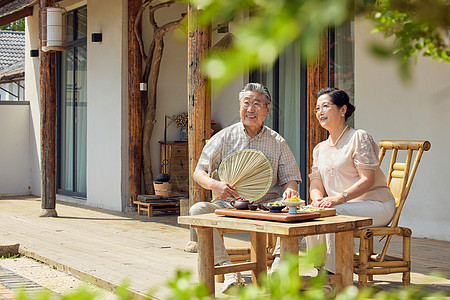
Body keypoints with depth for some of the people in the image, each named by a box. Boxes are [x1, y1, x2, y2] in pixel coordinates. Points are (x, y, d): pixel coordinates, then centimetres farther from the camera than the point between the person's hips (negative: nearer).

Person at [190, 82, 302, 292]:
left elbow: (290, 177, 11)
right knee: (198, 210, -29)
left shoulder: (277, 142, 10)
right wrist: (214, 184, -17)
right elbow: (199, 173, 6)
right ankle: (228, 269, -33)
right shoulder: (224, 138, 7)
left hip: (266, 205, 0)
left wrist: (290, 189, -15)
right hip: (228, 204, 0)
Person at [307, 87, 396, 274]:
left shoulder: (359, 137, -5)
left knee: (335, 214, -33)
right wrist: (317, 198, -13)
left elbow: (368, 180, -14)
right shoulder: (319, 149, 18)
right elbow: (316, 184, 12)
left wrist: (339, 198, -27)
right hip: (342, 208, 6)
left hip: (376, 205, -6)